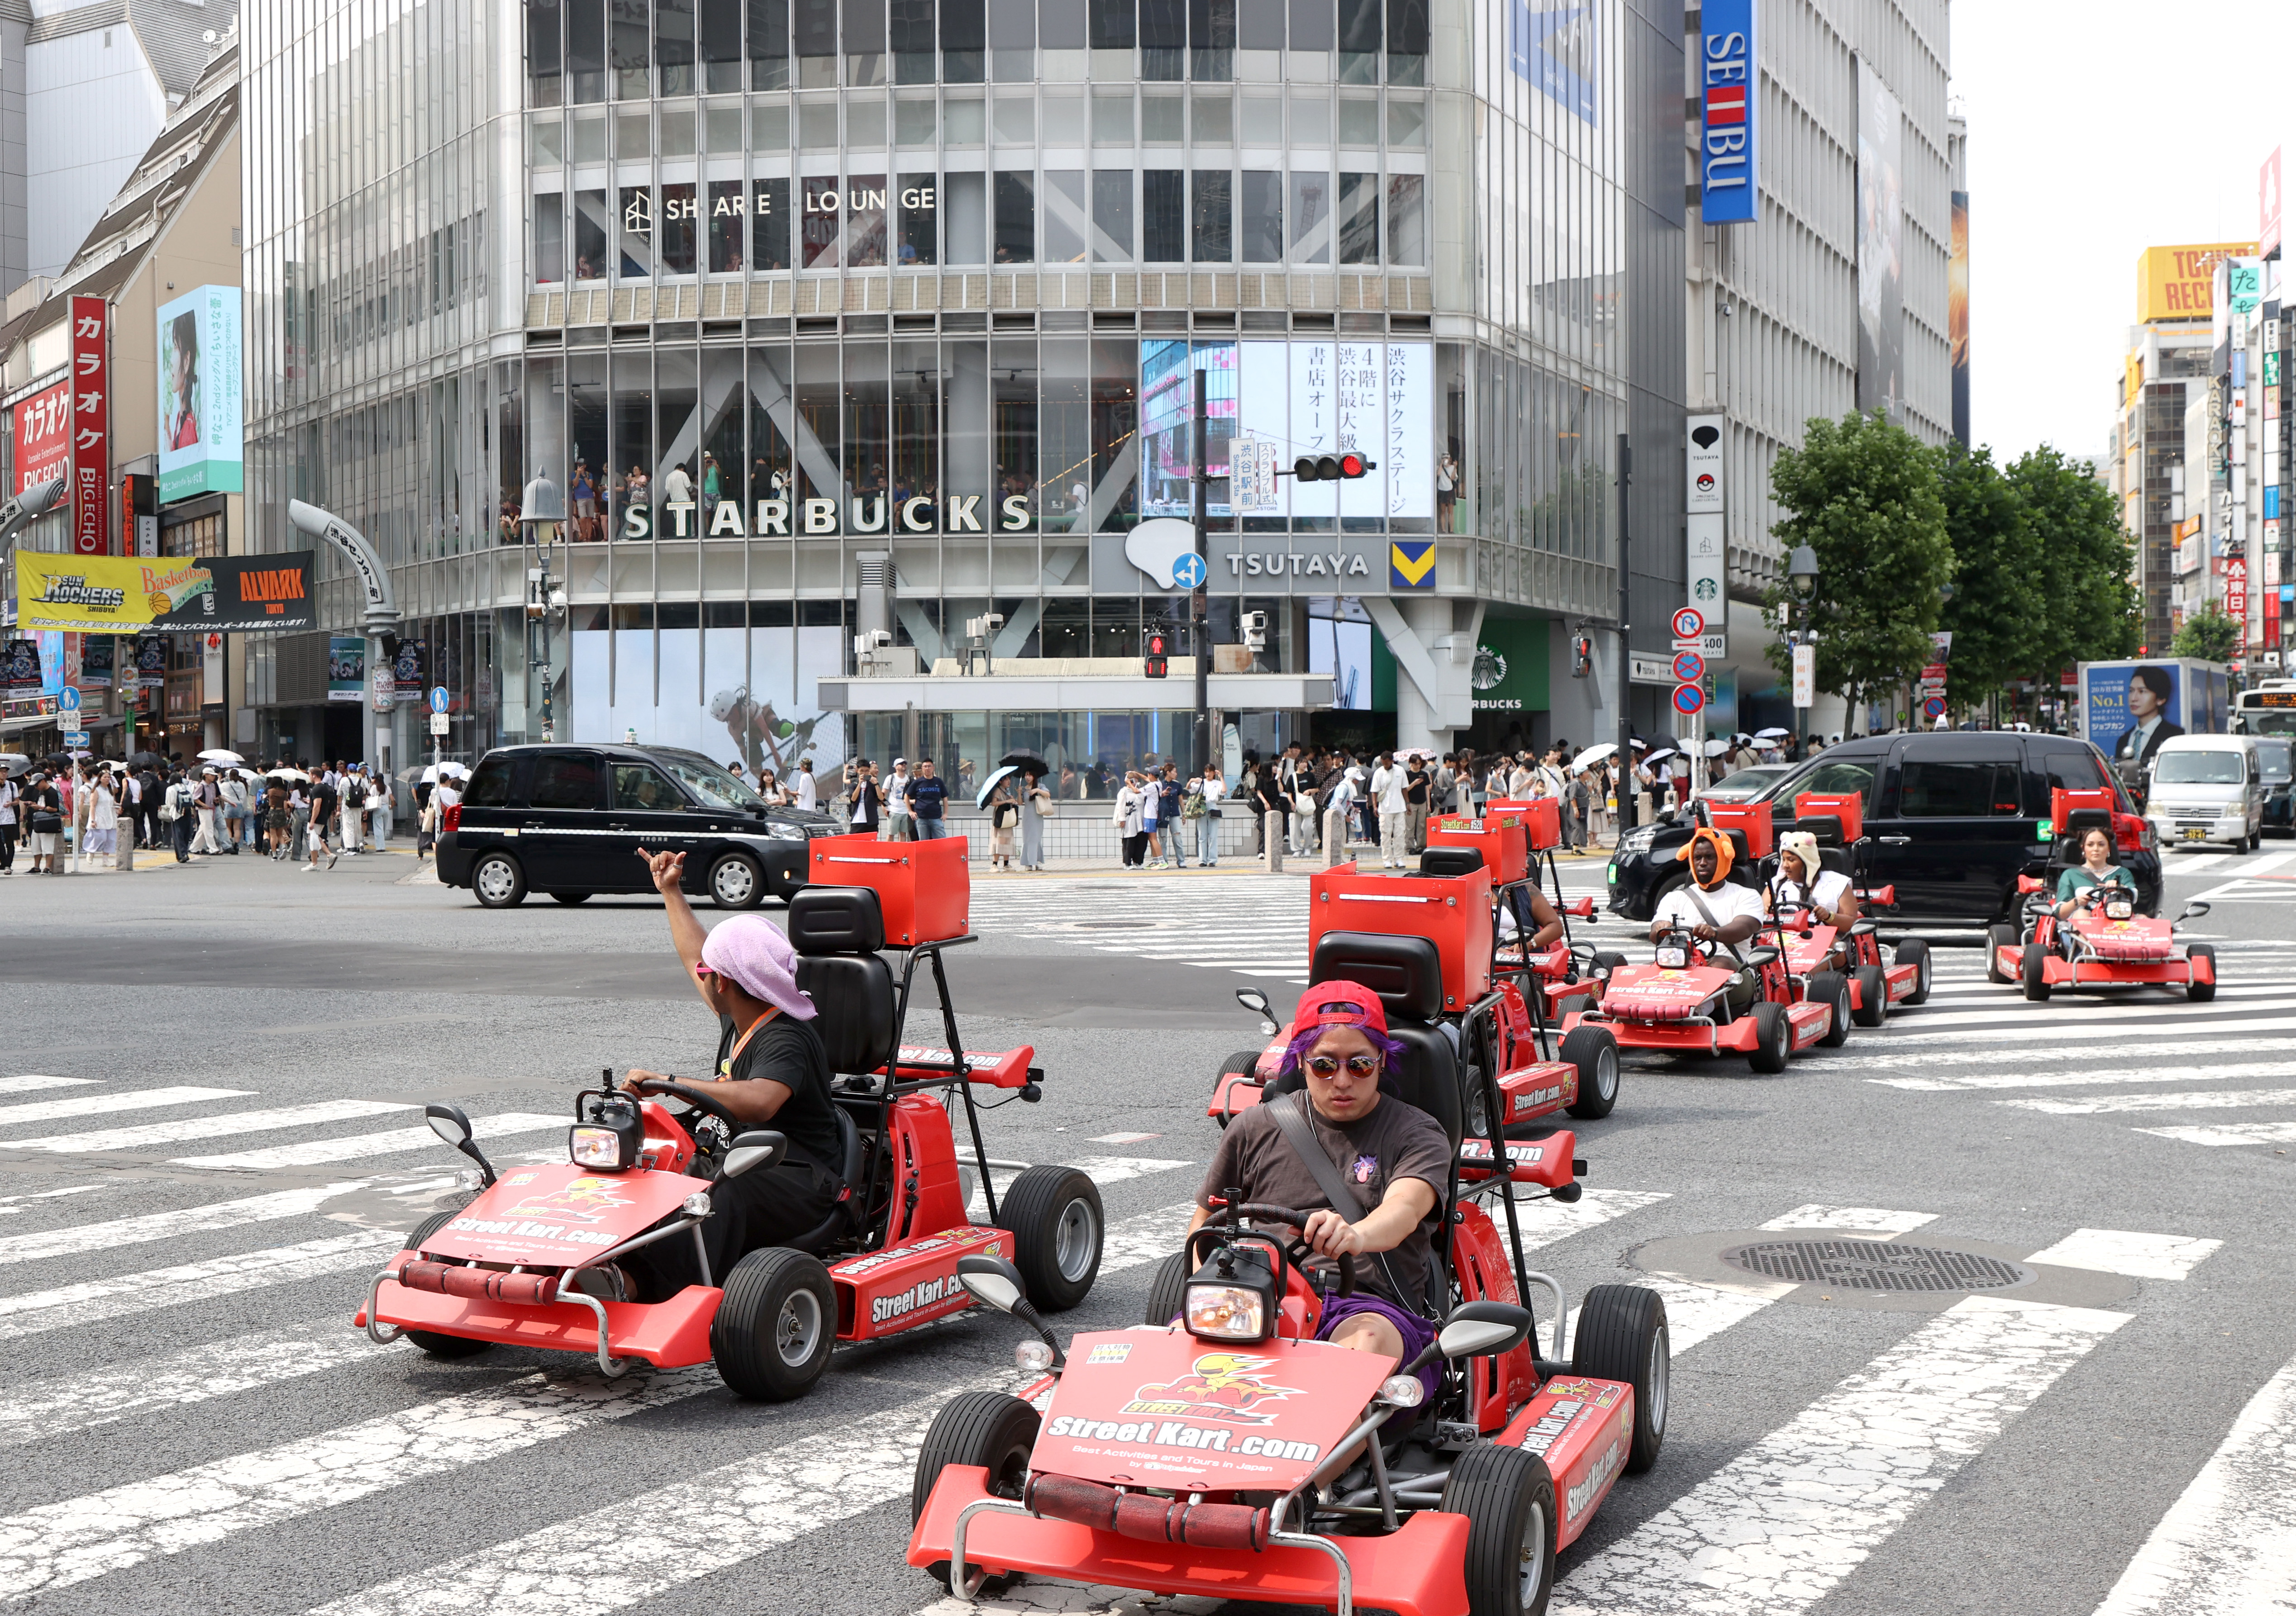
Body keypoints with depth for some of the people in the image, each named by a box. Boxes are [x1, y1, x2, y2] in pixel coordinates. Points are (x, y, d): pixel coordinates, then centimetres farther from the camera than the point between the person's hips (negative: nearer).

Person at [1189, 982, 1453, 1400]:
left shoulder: (1416, 1133, 9)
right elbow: (1206, 1222, 27)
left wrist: (1354, 1236, -37)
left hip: (1372, 1304, -2)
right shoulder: (1256, 1128, 18)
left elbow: (1404, 1208, -13)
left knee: (1366, 1340, -38)